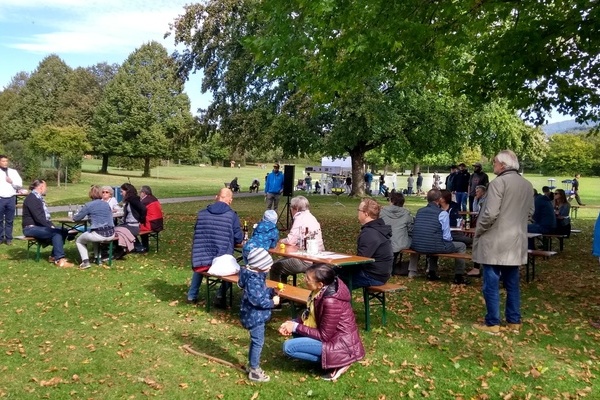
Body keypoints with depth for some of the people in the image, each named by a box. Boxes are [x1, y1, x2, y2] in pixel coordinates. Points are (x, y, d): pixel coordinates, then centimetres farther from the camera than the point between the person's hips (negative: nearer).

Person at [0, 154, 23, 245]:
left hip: (11, 198, 2)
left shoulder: (13, 172, 10)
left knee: (10, 220, 5)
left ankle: (9, 238, 11)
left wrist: (12, 182, -7)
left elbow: (20, 184, 9)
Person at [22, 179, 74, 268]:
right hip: (31, 228, -9)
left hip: (39, 226, 9)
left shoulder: (39, 198, 16)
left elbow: (45, 215, 15)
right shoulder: (31, 198, -13)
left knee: (63, 231, -5)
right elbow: (38, 216, -21)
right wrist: (50, 226, -20)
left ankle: (54, 256, -2)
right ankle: (59, 259, -27)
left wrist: (51, 225, 0)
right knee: (56, 233, -26)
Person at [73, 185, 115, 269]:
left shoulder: (88, 205, -2)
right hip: (111, 235, 5)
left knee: (79, 241, 23)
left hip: (98, 235, -5)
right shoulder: (106, 204, 12)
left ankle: (85, 261, 6)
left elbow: (76, 218, 4)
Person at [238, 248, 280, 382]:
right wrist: (272, 302, -21)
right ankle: (254, 371, 13)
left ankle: (251, 365, 37)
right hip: (254, 316, -10)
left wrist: (272, 291, 2)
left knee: (255, 341, 22)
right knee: (258, 342, 0)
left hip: (256, 315, 10)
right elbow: (257, 300, -31)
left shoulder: (257, 275, 4)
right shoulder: (253, 279, -28)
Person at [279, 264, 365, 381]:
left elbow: (324, 336, -22)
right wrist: (294, 323, -6)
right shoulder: (323, 291, -4)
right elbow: (311, 315, 10)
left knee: (288, 346, -13)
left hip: (341, 344, -9)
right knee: (295, 325, 10)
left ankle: (336, 362, -6)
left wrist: (296, 327, -16)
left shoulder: (331, 301, -29)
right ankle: (331, 358, 8)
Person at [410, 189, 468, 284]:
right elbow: (447, 237, -9)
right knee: (461, 246, 18)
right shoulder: (443, 214, -9)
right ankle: (458, 276, 23)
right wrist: (449, 239, 14)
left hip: (416, 246, 6)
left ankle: (432, 273, 39)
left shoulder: (419, 211, 6)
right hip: (433, 247, -6)